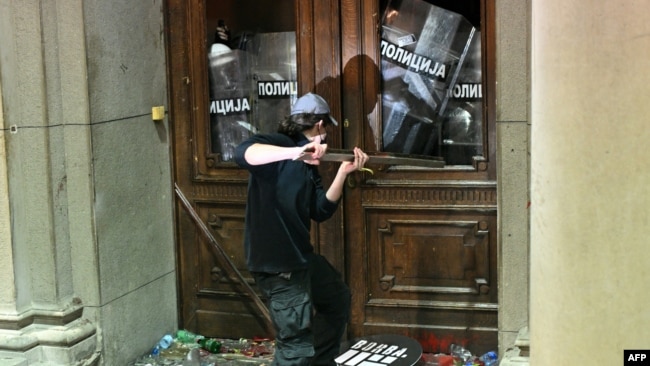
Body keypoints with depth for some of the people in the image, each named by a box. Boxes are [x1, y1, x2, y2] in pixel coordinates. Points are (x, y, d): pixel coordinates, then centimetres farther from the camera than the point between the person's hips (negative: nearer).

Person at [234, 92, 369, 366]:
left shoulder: (308, 165, 13)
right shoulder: (277, 144, -13)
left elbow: (321, 211, 8)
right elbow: (243, 153, -36)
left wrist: (343, 172, -1)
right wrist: (295, 152, -47)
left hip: (300, 254, 10)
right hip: (277, 262, -10)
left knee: (338, 297, 30)